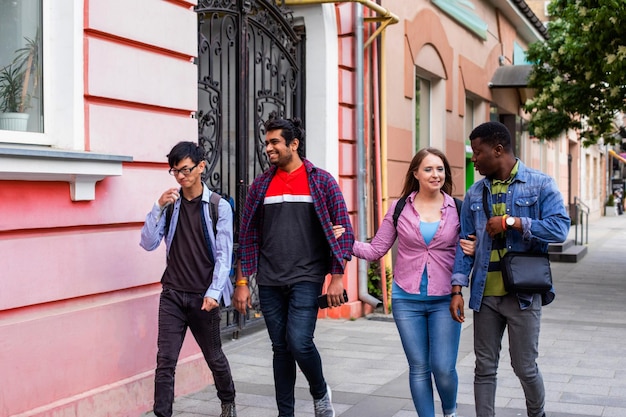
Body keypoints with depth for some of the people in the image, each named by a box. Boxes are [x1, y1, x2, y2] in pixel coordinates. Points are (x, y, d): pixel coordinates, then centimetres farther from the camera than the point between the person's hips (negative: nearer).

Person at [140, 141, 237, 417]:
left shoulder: (219, 207, -4)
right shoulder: (169, 204, 4)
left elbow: (224, 255, -7)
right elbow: (148, 243, -4)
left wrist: (214, 292, -17)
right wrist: (159, 207, -15)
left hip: (203, 296, -2)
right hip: (172, 294, 2)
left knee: (214, 357, 14)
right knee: (165, 360, -5)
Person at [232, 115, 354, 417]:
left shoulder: (322, 182, -1)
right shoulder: (261, 185, 7)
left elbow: (342, 231, -2)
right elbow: (248, 236, 9)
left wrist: (337, 277, -8)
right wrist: (241, 282, 6)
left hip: (306, 278, -3)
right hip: (269, 282, 3)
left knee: (299, 342, -14)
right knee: (281, 348, 8)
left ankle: (320, 392, 16)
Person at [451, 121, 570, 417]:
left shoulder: (540, 185, -3)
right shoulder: (475, 193, 7)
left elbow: (560, 228, -15)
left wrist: (512, 222, -20)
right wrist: (457, 289, 0)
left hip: (523, 293, -3)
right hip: (485, 293, 3)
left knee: (525, 367, 6)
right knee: (484, 368, 8)